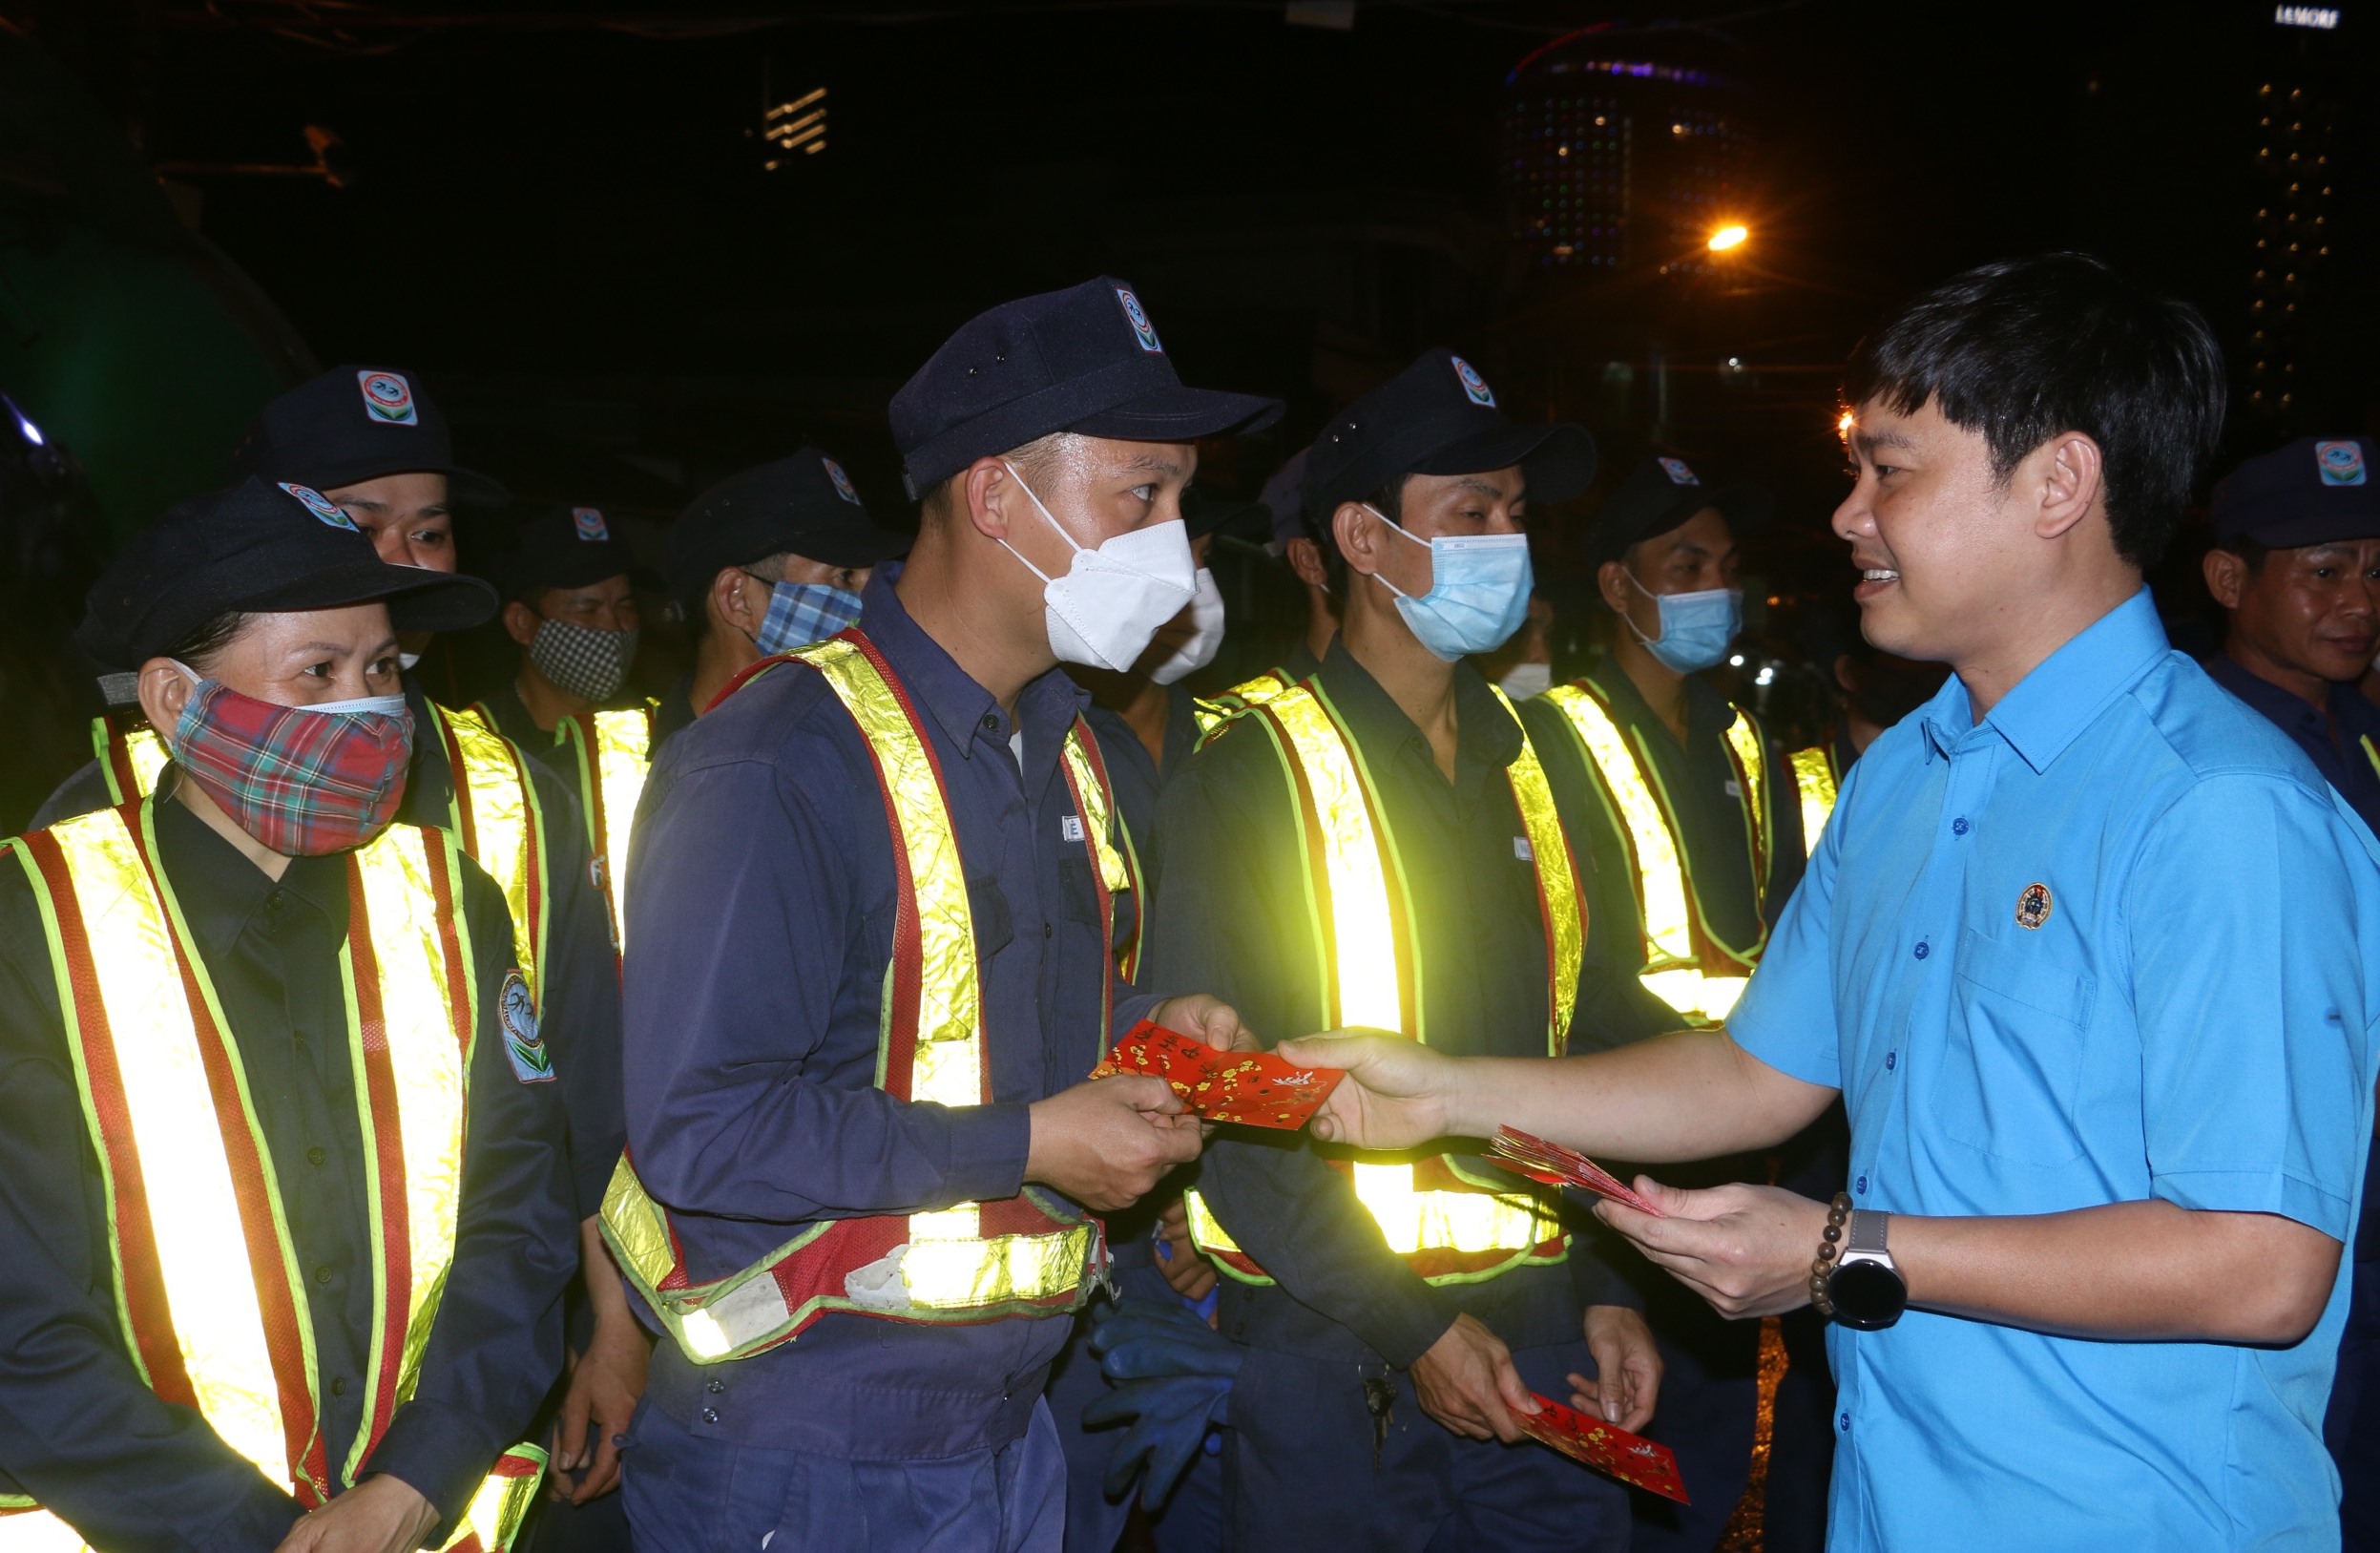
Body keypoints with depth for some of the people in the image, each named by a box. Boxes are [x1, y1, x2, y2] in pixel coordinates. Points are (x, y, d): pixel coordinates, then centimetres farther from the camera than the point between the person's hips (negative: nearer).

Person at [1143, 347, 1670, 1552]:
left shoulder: (1531, 768, 9)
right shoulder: (1250, 780, -9)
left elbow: (1587, 1032, 13)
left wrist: (1606, 1289, 6)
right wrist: (1405, 1326, -14)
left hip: (1539, 1324, 5)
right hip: (1333, 1340, -5)